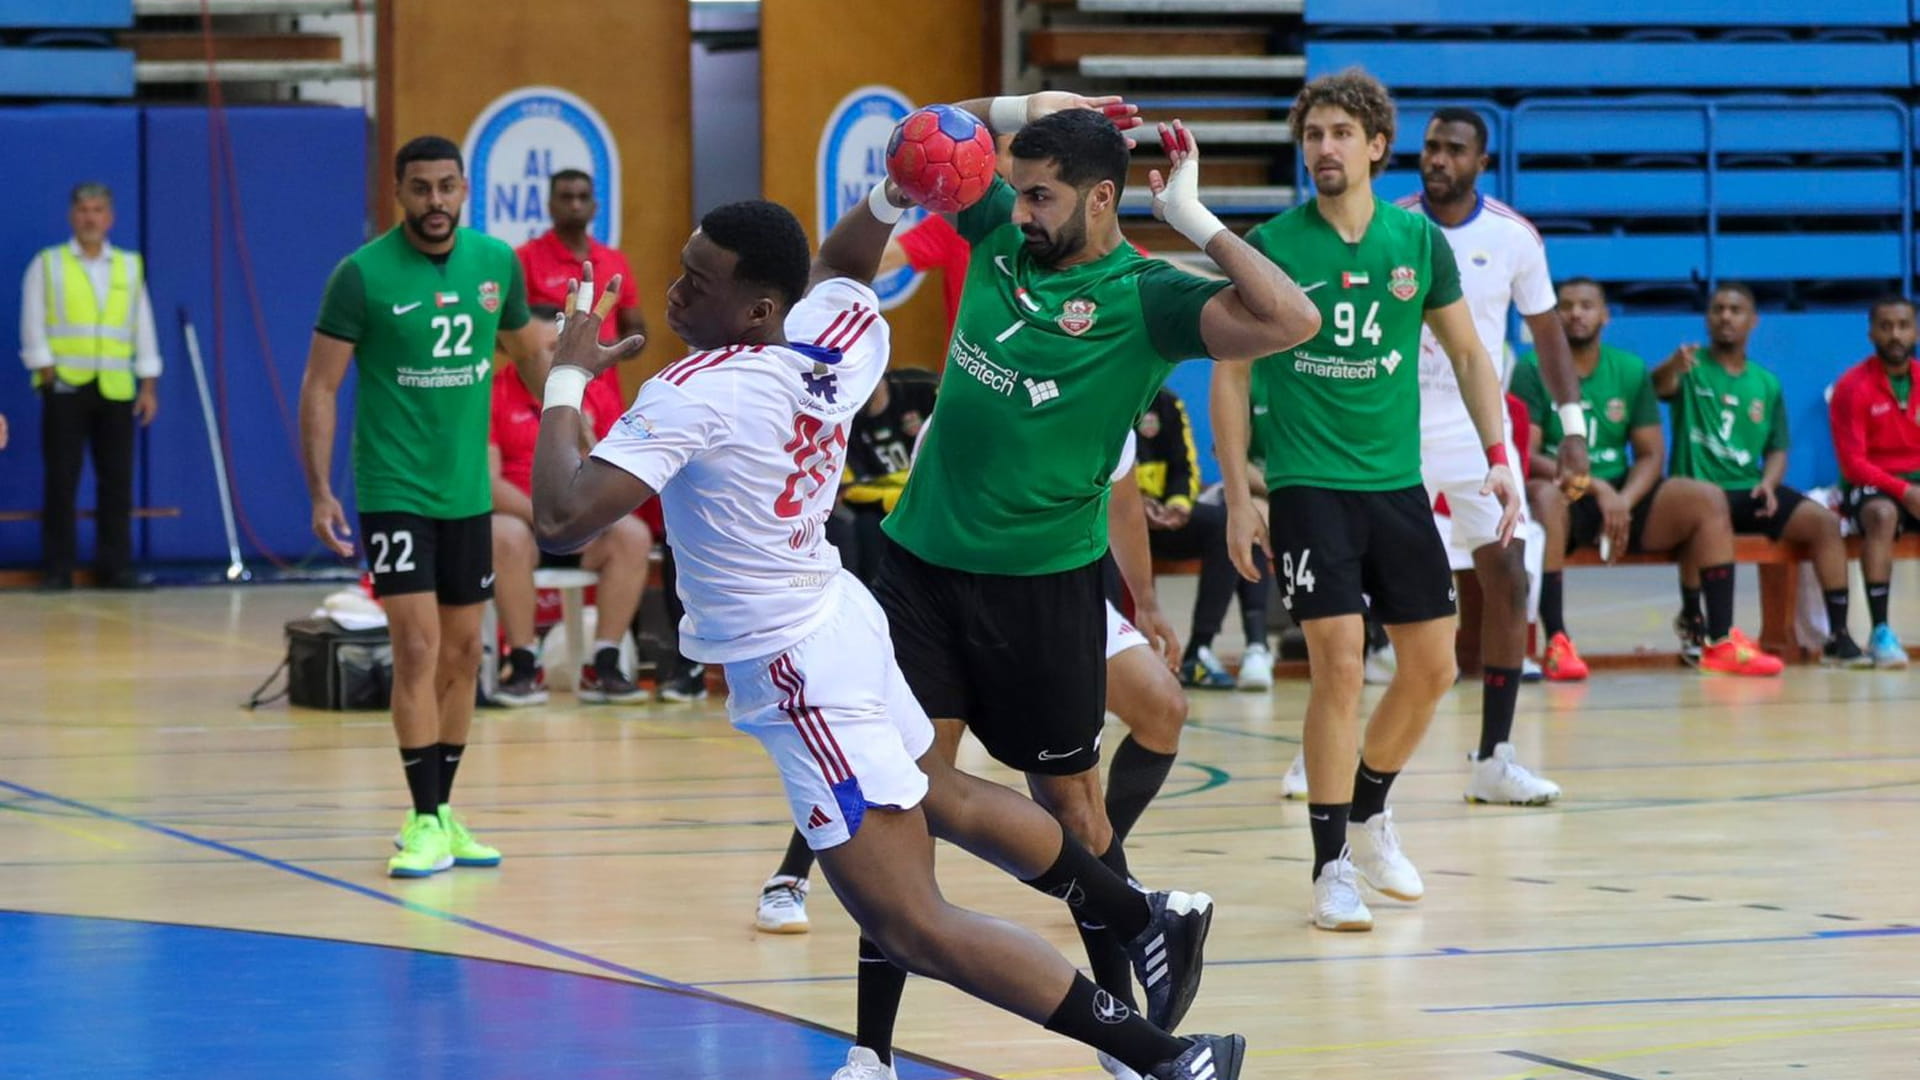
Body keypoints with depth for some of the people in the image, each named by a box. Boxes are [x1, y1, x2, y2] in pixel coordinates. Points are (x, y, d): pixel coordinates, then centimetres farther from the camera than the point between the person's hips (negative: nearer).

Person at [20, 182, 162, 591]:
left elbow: (143, 327, 13)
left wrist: (149, 386, 8)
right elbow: (33, 326, 3)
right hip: (65, 388, -2)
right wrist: (47, 371, -7)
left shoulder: (130, 266, 13)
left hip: (116, 389, 2)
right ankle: (56, 569, 1)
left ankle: (115, 567, 7)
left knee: (117, 481, 1)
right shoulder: (47, 264, 7)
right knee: (61, 481, -3)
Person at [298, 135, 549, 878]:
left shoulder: (497, 263, 2)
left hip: (468, 489, 5)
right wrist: (320, 492, -16)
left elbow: (529, 355, 18)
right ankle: (426, 823, -7)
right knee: (417, 648, -11)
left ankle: (444, 814, 20)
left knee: (463, 652, 10)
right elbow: (320, 385, -9)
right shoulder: (364, 274, -12)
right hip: (394, 490, -5)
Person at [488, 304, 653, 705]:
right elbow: (487, 480, -12)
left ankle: (602, 667, -21)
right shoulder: (494, 394, -3)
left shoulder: (596, 393, 8)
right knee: (505, 536, -36)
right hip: (519, 519, -3)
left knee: (633, 534, -24)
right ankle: (525, 667, -27)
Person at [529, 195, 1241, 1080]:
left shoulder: (691, 395, -28)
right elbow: (840, 262, 19)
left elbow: (560, 522, -33)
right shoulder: (834, 341, -6)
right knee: (948, 800, 35)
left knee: (912, 927, -6)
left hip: (796, 673, -9)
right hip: (836, 618, 9)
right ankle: (1150, 918, 50)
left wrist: (566, 381, -20)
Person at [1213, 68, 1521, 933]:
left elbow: (1467, 352, 12)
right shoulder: (1271, 246, -5)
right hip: (1306, 484, -4)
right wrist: (1237, 494, -5)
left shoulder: (1418, 242, 3)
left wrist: (1499, 456, 2)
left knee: (1432, 666, 6)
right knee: (1338, 661, -14)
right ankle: (1332, 866, -4)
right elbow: (1232, 373, 0)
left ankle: (1368, 809, 31)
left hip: (1397, 481, 4)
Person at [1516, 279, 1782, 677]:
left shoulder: (1631, 370, 9)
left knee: (1707, 499, -14)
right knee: (1544, 497, -39)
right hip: (1566, 497, -5)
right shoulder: (1532, 371, -4)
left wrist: (1623, 502, -15)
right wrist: (1595, 488, -27)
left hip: (1619, 497, 5)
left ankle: (1722, 641, -17)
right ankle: (1556, 641, -42)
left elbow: (1651, 455, 6)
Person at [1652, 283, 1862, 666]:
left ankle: (1838, 636, -17)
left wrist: (1769, 482, -6)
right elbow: (1660, 387, -20)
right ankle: (1691, 620, -15)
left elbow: (1777, 449, 17)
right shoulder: (1693, 368, 3)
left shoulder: (1766, 384, 15)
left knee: (1826, 521, -17)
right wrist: (1673, 367, -45)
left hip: (1751, 491, 4)